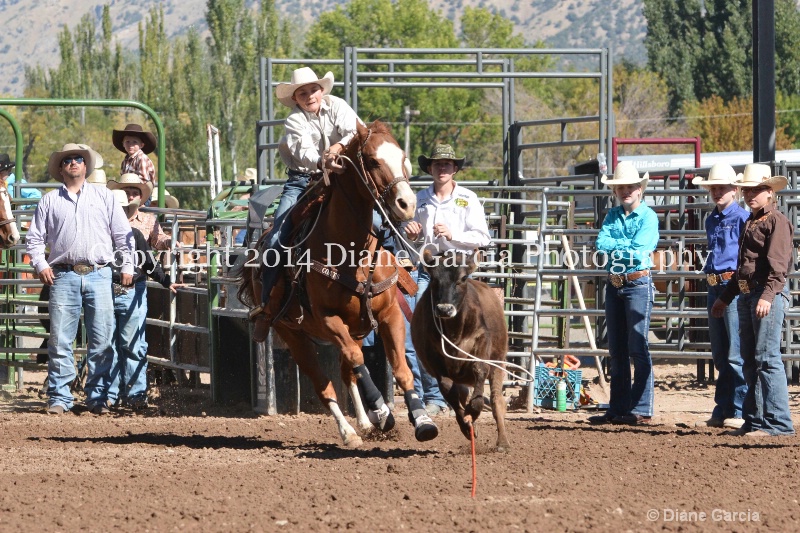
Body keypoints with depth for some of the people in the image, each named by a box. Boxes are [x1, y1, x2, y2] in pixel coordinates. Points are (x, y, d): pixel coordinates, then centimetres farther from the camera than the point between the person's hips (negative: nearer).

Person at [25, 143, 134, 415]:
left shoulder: (104, 197, 13)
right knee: (60, 339, -2)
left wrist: (127, 267, 6)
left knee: (101, 340, 0)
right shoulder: (50, 201, 12)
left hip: (99, 276, 0)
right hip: (63, 277, 0)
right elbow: (35, 237, 12)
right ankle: (59, 397, 3)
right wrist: (40, 265, -2)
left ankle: (98, 397, 6)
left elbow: (122, 234, 12)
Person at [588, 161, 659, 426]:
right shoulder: (613, 215, 13)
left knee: (638, 349, -8)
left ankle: (642, 410, -6)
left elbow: (639, 247, -17)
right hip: (614, 285, 7)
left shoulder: (648, 216, -4)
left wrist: (615, 245, -7)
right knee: (617, 351, 10)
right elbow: (601, 242, -1)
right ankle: (618, 408, 16)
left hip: (638, 284, -7)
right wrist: (626, 244, -11)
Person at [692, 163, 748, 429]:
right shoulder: (711, 221, 16)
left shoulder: (743, 218, -8)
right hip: (714, 286, 9)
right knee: (719, 355, 13)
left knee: (736, 354, -9)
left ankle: (740, 412, -6)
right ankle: (721, 411, 18)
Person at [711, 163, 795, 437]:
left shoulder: (776, 221, -8)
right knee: (750, 361, 11)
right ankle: (754, 420, 16)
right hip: (746, 296, 10)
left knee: (767, 359, -12)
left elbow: (778, 264, -19)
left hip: (768, 295, -10)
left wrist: (767, 296, -30)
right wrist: (725, 298, 31)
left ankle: (778, 422, -12)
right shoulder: (750, 222, 21)